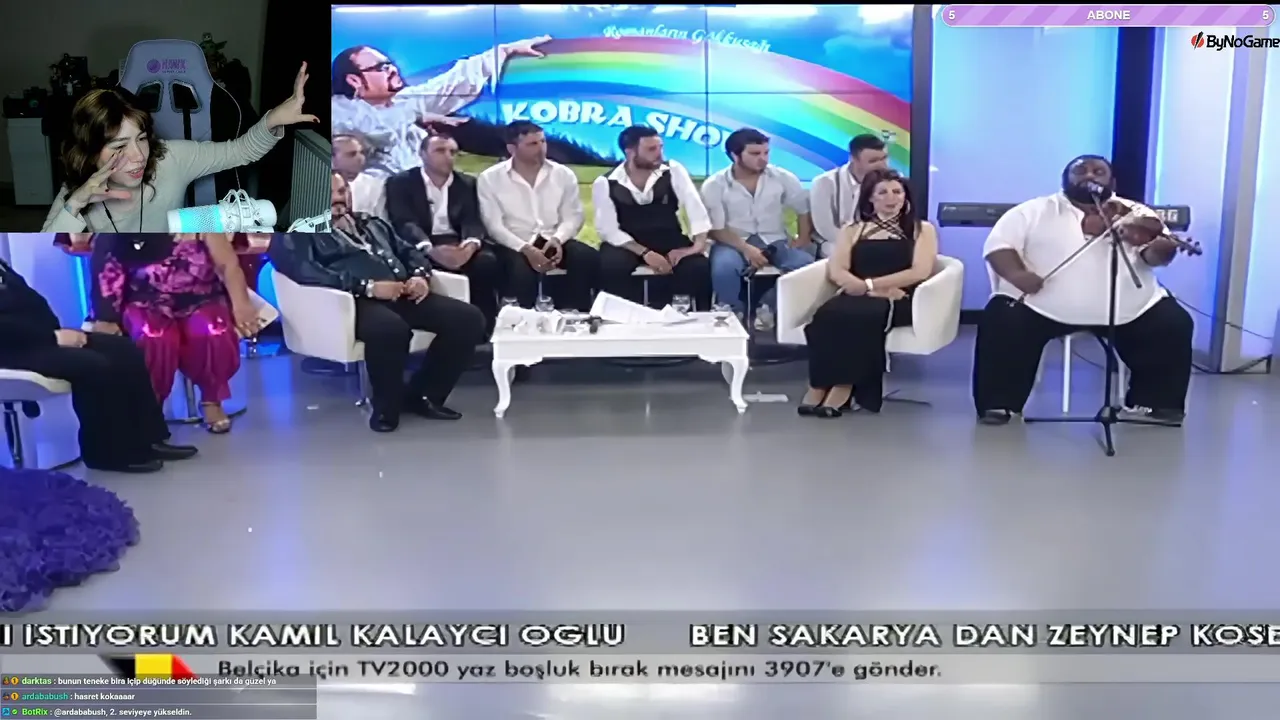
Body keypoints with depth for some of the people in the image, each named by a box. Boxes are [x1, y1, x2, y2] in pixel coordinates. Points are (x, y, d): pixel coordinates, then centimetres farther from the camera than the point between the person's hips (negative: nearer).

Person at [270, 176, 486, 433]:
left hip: (402, 295, 7)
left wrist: (421, 275, 2)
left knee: (468, 318, -14)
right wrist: (367, 286, -19)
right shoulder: (298, 233, 9)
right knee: (391, 327, -41)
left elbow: (409, 251, 28)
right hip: (354, 301, -7)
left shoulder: (371, 224, 32)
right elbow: (303, 270, -11)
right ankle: (387, 404, -12)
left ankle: (422, 394, -1)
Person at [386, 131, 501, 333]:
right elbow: (403, 223, -8)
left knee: (487, 261, -29)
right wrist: (430, 249, -29)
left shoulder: (467, 183, 18)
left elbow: (473, 220, 4)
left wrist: (470, 245, -22)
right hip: (422, 247, -3)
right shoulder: (400, 182, 7)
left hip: (459, 245, 3)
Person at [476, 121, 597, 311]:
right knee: (522, 270, -36)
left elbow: (573, 216, 4)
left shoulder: (563, 174, 8)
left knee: (589, 257, -26)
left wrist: (557, 239, -17)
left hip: (554, 241, 3)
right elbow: (494, 225, -6)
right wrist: (526, 249, -20)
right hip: (515, 245, -3)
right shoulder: (490, 178, 0)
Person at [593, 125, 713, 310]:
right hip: (628, 245, -1)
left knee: (699, 266, -28)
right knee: (610, 266, -35)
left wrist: (699, 244, -25)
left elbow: (696, 208, -10)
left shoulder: (673, 171, -2)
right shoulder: (605, 184, -6)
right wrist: (645, 253, -23)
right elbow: (608, 229, -11)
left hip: (669, 242, 1)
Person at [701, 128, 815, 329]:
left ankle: (769, 307, -9)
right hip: (734, 242, -2)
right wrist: (746, 249, -22)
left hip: (775, 241, 2)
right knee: (723, 268, -37)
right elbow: (715, 229, -9)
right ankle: (735, 314, -10)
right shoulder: (714, 185, -6)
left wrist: (803, 238, -7)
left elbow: (805, 210, 10)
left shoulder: (783, 178, 0)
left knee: (805, 264, -28)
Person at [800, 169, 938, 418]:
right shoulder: (852, 230, 22)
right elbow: (836, 271, 7)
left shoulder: (922, 229, 16)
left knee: (862, 316, -37)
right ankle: (821, 385, -29)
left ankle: (844, 386, -29)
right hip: (857, 297, 2)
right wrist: (870, 289, -12)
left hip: (898, 301, -2)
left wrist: (870, 284, -9)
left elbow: (920, 272, 0)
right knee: (828, 313, -34)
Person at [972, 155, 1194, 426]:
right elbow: (998, 244, -1)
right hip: (1041, 305, -2)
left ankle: (1151, 403, 7)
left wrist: (1153, 244, -20)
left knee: (1174, 326, -11)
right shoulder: (1034, 211, 9)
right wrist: (1016, 274, -22)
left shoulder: (1136, 213, 14)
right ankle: (1000, 403, -10)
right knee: (1001, 325, -25)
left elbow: (1162, 254, 5)